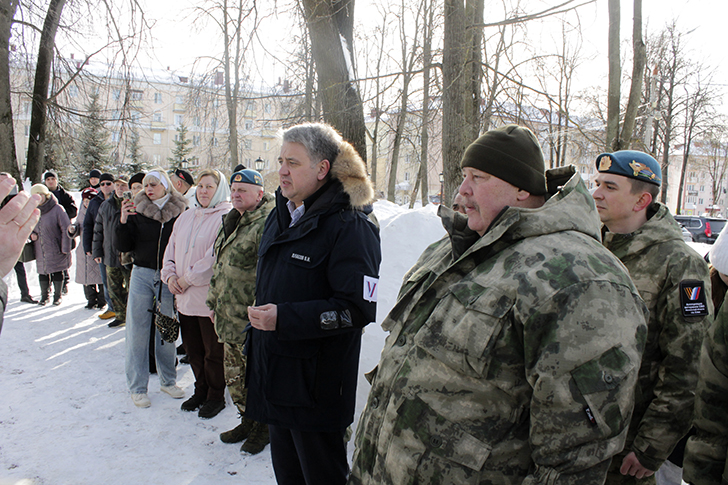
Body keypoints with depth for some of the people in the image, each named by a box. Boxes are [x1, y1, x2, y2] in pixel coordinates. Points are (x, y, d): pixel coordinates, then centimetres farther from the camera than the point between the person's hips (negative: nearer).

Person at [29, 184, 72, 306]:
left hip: (55, 250, -4)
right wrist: (31, 234, -1)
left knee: (57, 273, 4)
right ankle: (44, 296, 25)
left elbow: (66, 229, -10)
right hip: (40, 251, 4)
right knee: (42, 273, 10)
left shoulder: (57, 209, -10)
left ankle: (57, 296, 18)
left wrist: (65, 248, -13)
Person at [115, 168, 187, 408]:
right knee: (137, 330, 4)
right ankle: (137, 386, 15)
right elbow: (123, 246, 2)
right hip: (142, 274, 1)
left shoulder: (180, 212, -1)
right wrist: (123, 222, -13)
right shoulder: (138, 211, 2)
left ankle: (168, 381, 25)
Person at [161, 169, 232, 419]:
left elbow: (215, 257, -19)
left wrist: (188, 278, -15)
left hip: (209, 297, -7)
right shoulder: (186, 216, 14)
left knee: (213, 351, 5)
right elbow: (171, 250, 17)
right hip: (184, 297, 7)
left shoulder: (226, 217, -11)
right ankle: (201, 391, 35)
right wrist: (170, 276, 0)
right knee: (193, 349, 18)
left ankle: (215, 396, 22)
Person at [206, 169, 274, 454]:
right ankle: (247, 420, 37)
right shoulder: (230, 222, 14)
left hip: (251, 323, -9)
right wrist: (214, 301, 23)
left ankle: (263, 427, 24)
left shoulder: (266, 224, -16)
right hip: (229, 318, 9)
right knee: (235, 377, 19)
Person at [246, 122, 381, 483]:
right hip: (272, 376, 8)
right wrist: (259, 321, 22)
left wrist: (284, 318, -26)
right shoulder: (280, 217, 9)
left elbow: (358, 308, -23)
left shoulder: (349, 227, -18)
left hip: (316, 387, -8)